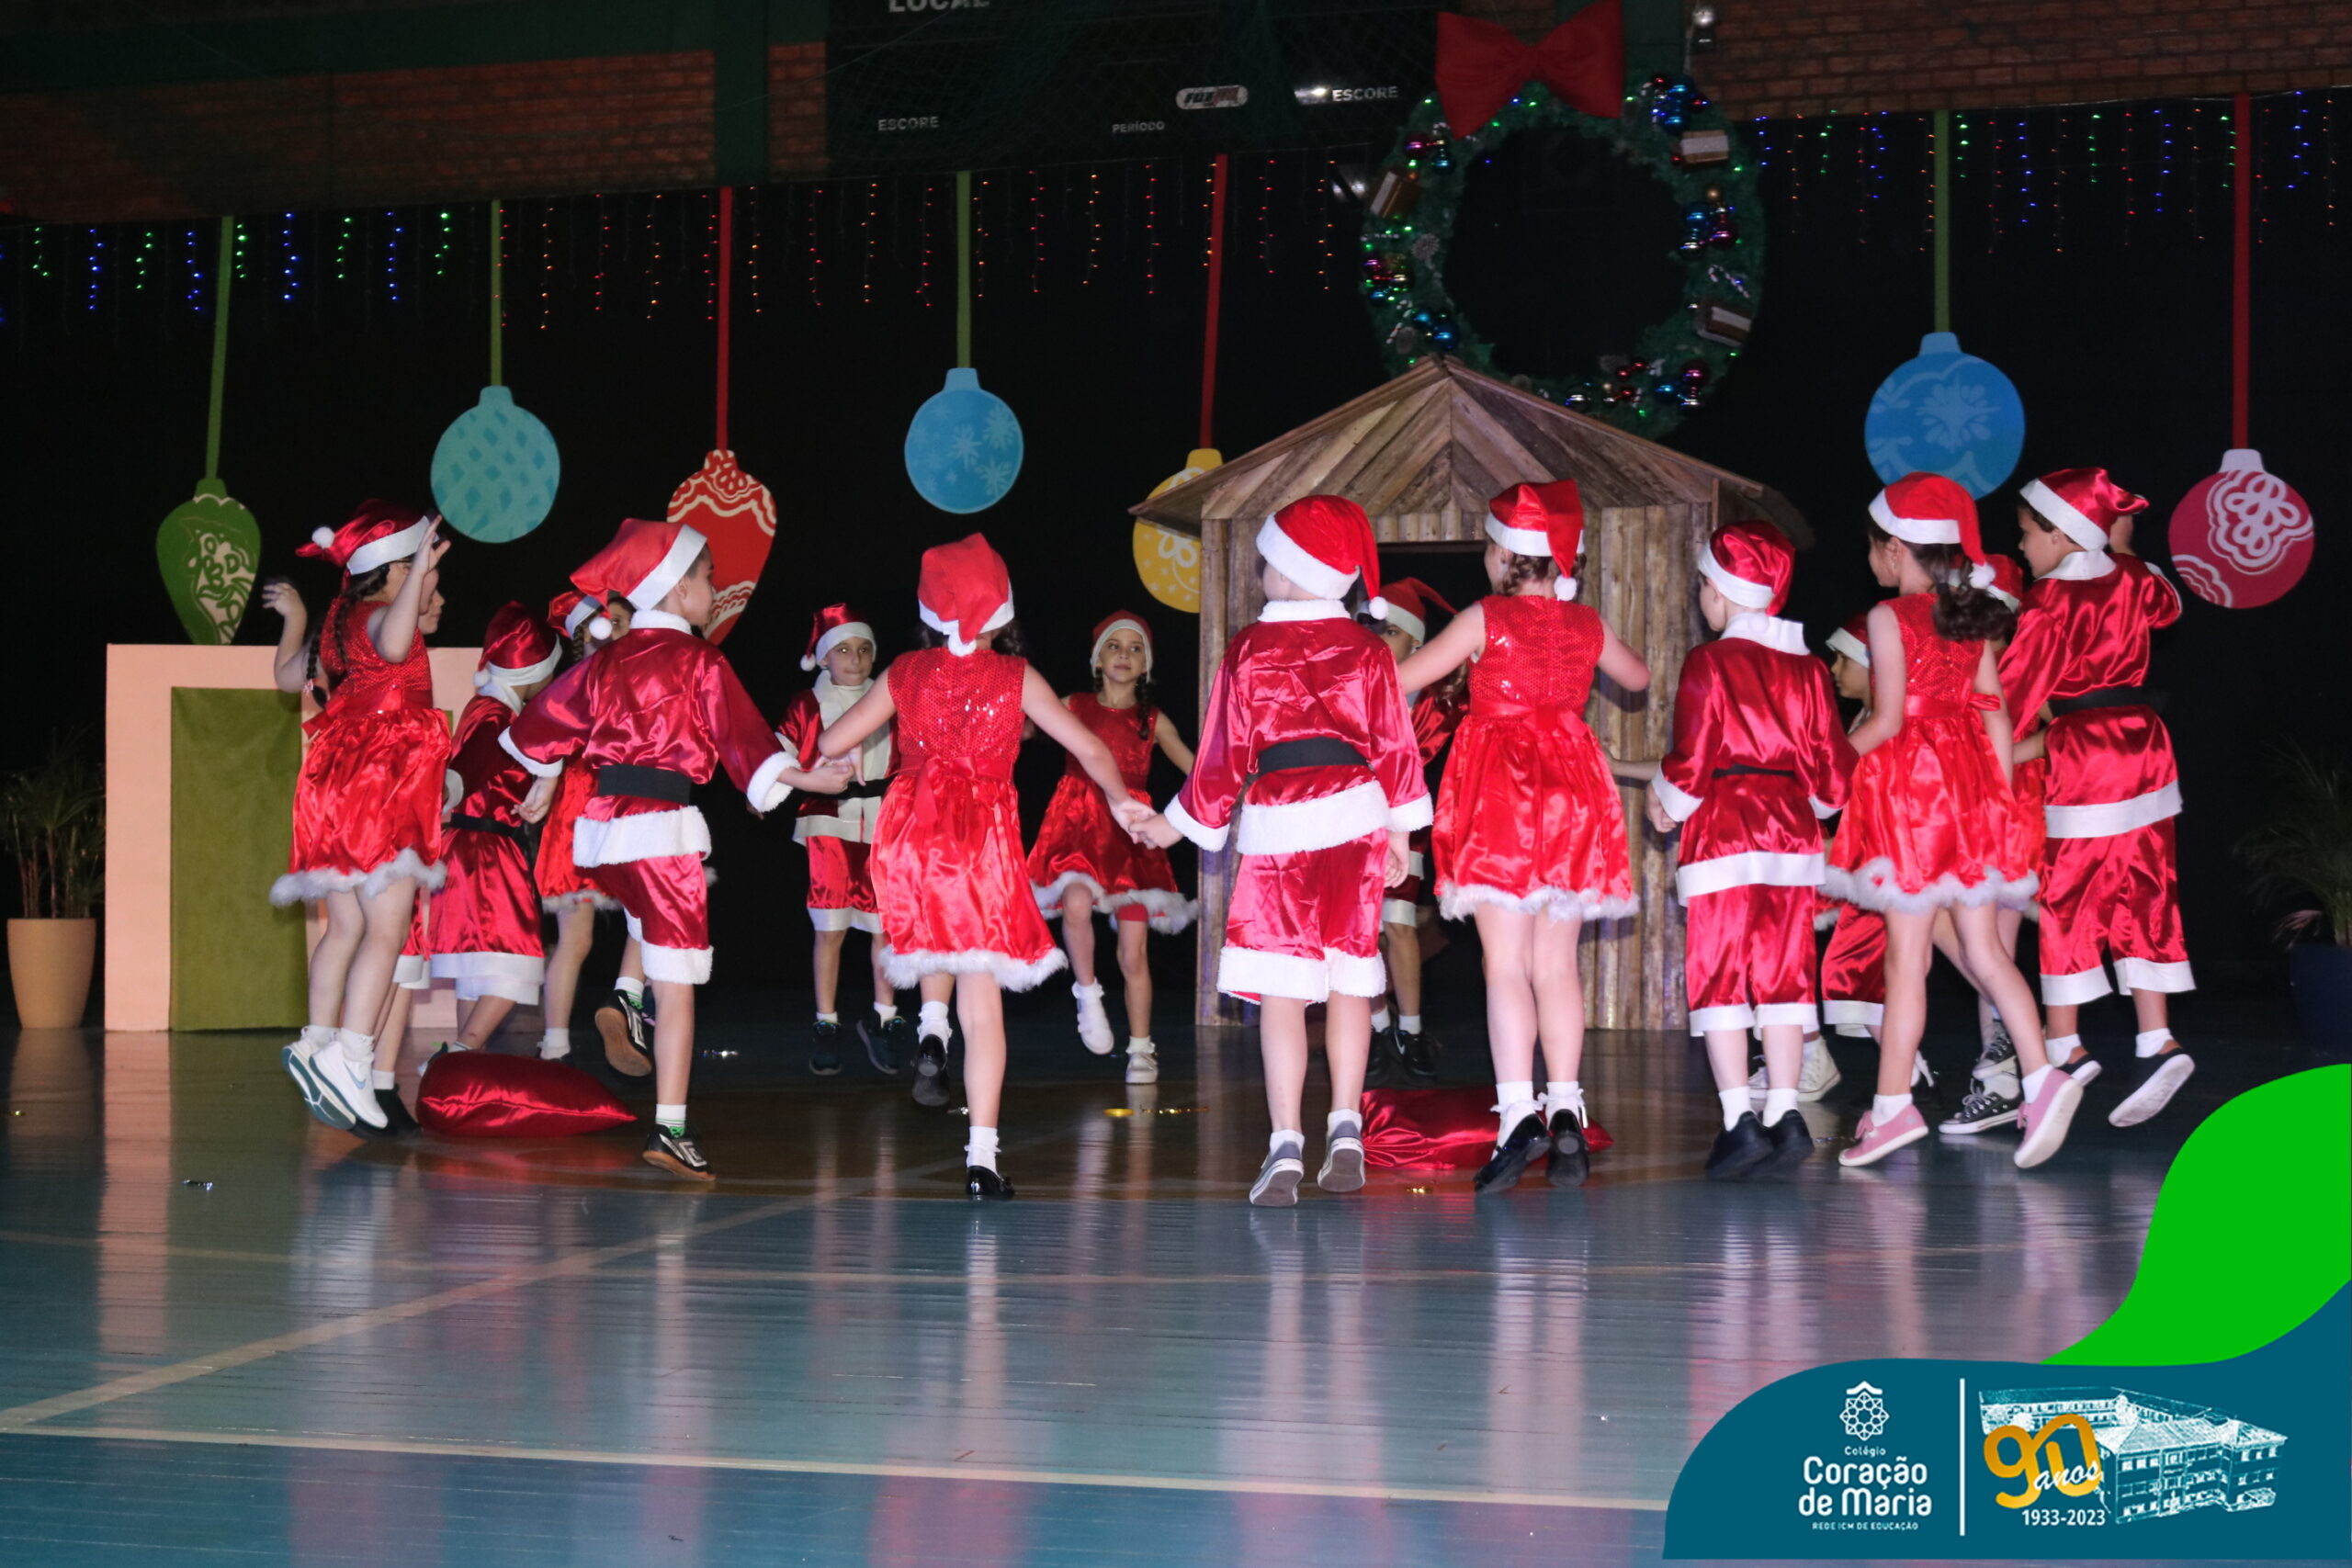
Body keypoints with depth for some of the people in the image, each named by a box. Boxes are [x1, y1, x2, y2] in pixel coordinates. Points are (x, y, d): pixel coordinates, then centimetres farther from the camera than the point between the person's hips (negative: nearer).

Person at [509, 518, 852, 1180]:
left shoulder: (608, 660, 12)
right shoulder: (701, 662, -4)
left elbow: (549, 716, 22)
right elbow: (740, 737, -11)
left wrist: (545, 782, 37)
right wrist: (806, 779, -14)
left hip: (602, 823, 6)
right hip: (664, 824, -6)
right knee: (676, 983, -5)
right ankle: (669, 1129, -8)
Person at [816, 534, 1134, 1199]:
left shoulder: (905, 673, 7)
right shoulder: (1016, 678, 2)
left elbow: (830, 746, 10)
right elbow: (1090, 749, 1)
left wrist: (841, 763, 31)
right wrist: (1122, 802, 14)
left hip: (910, 832, 2)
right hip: (983, 835, -2)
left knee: (937, 932, 36)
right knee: (983, 1000, -1)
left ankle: (930, 1027, 10)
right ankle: (981, 1157, -4)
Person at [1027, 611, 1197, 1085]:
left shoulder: (1153, 721, 11)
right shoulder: (1075, 707, 7)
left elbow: (1198, 769, 16)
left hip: (1131, 832, 2)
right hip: (1079, 822, -1)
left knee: (1134, 950, -2)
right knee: (1077, 900, -32)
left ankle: (1141, 1049, 13)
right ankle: (1087, 993, -7)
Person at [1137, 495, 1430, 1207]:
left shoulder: (1247, 648, 0)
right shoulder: (1365, 647, 5)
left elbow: (1225, 751, 3)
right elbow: (1393, 741, 6)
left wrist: (1178, 824, 14)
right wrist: (1400, 831, 15)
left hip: (1275, 822, -2)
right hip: (1356, 819, 2)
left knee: (1280, 988, -3)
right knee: (1348, 977, 12)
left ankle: (1285, 1148, -11)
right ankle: (1345, 1131, 8)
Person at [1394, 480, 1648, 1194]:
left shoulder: (1485, 619, -6)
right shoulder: (1587, 625, 7)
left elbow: (1404, 677, -2)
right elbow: (1638, 678, 27)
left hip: (1499, 790, -4)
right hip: (1571, 787, 4)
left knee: (1506, 962, -7)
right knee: (1557, 963, 7)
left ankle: (1518, 1114, -18)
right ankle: (1565, 1111, 2)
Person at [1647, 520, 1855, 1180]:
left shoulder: (1709, 662, -7)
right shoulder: (1806, 666, 9)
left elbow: (1691, 759, -10)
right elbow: (1831, 761, 8)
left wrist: (1666, 803, 9)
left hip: (1723, 826, -5)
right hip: (1793, 829, 5)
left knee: (1718, 972, -3)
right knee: (1782, 971, 7)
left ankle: (1739, 1120, -10)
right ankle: (1783, 1114, 1)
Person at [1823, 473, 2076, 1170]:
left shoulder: (1889, 617, -8)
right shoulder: (1971, 618, 10)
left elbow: (1887, 719, -12)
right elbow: (1995, 714, 9)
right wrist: (2001, 795, 13)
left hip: (1907, 783, -6)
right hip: (1967, 783, 6)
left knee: (1906, 955, -4)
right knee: (1983, 948, 8)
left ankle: (1892, 1105, -1)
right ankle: (2041, 1078, -4)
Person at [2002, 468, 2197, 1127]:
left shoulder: (2051, 601, -14)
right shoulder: (2133, 582, 5)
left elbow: (2015, 685, -15)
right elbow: (2168, 603, 29)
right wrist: (2120, 548, 29)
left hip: (2078, 756, -7)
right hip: (2145, 748, 7)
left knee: (2064, 900, 2)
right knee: (2141, 899, 7)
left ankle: (2065, 1046, 4)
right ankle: (2157, 1041, 1)